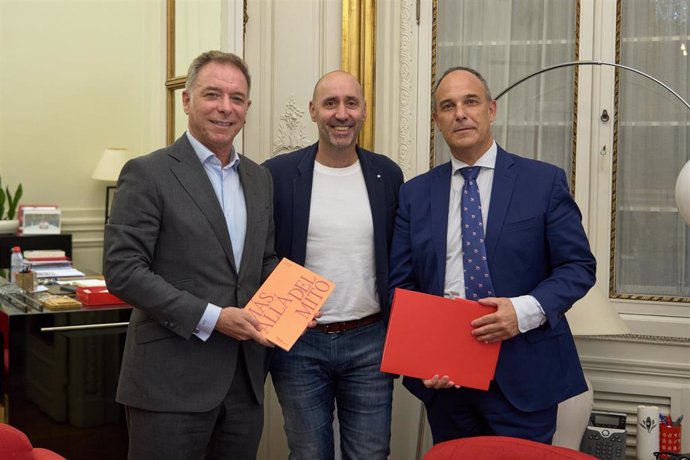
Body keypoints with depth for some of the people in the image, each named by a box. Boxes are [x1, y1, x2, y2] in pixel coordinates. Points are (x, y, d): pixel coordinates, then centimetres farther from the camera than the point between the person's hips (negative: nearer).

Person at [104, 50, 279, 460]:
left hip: (245, 379, 6)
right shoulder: (148, 173, -7)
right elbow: (123, 271, -13)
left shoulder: (259, 179, 13)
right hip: (172, 380, -6)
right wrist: (210, 317, -18)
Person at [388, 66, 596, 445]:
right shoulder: (415, 193, 7)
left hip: (521, 374, -2)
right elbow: (402, 284, 6)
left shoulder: (544, 181, -1)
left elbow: (578, 266, -2)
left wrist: (525, 310, -19)